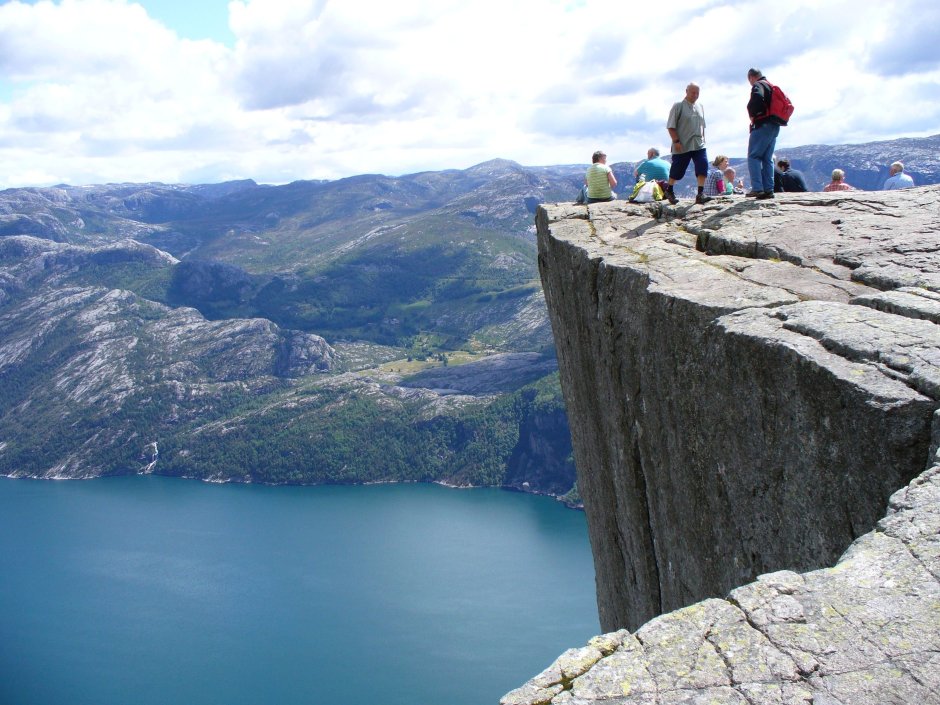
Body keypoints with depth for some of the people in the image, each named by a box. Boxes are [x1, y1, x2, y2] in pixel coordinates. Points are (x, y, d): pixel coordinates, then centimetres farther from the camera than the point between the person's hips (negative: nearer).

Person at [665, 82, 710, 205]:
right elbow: (671, 126, -7)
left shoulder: (700, 107, 14)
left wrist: (703, 139, 18)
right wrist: (676, 141, -14)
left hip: (698, 145, 5)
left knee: (703, 167, -12)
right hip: (682, 146, -5)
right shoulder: (678, 106, -5)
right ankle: (669, 190, 28)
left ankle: (700, 194, -13)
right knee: (677, 169, 5)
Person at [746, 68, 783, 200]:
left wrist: (753, 115, -13)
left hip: (763, 125, -9)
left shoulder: (758, 85, -6)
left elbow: (757, 99, -28)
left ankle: (757, 188, -16)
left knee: (753, 156, -7)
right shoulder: (772, 86, 21)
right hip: (774, 126, 9)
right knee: (767, 159, 10)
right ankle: (769, 189, 6)